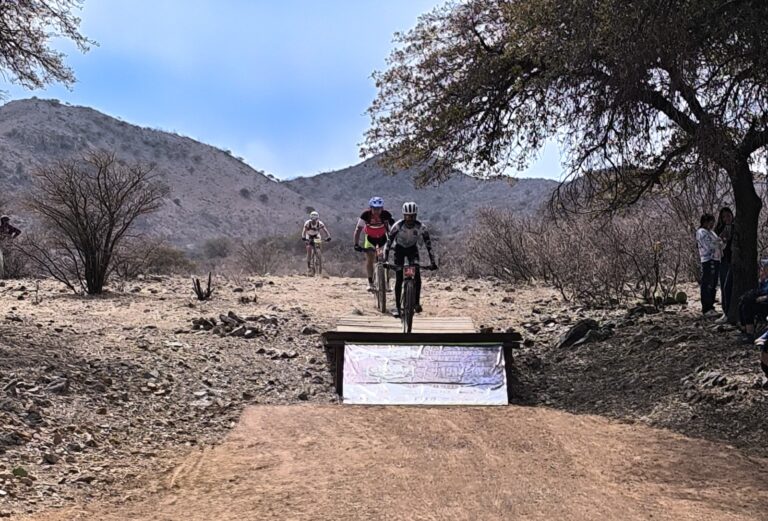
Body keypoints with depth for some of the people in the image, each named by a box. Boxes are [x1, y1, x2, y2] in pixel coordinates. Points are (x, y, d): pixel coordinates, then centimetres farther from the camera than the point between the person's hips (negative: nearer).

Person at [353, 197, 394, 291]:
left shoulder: (386, 214, -28)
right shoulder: (365, 214, -28)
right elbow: (358, 229, -29)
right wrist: (356, 244, -39)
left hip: (383, 238, 0)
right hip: (370, 238, 0)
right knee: (370, 259, -13)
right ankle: (370, 282, -3)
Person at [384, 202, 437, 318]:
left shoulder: (421, 226, -26)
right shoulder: (398, 225, -29)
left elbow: (428, 244, -23)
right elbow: (389, 242, -27)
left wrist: (432, 262, -29)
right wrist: (385, 260, -34)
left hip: (412, 248, 1)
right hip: (399, 248, -1)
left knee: (417, 275, -20)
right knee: (399, 279, -8)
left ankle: (417, 302, -7)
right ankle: (397, 307, -1)